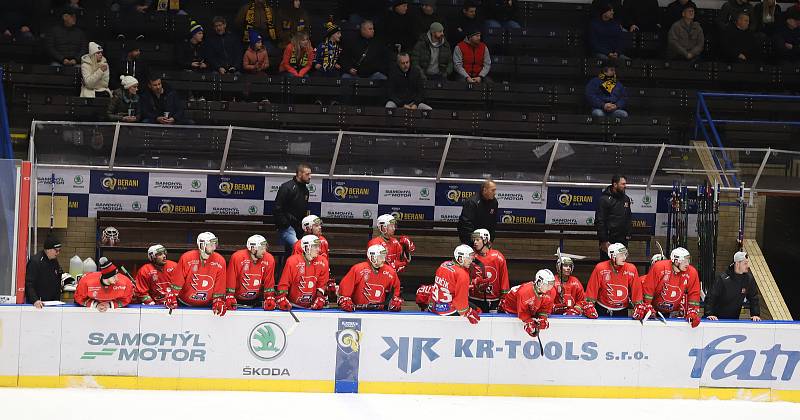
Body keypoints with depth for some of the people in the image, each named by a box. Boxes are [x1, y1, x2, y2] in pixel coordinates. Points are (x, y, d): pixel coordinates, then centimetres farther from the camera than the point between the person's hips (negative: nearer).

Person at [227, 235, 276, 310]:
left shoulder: (269, 259, -10)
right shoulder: (237, 257, -19)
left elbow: (269, 282, -4)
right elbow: (230, 280, -15)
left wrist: (269, 298, -12)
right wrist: (229, 298, -20)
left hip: (257, 299, 3)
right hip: (237, 300, -3)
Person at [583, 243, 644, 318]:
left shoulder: (631, 269, -8)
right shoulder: (600, 268, -13)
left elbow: (636, 290, -3)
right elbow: (592, 288, -9)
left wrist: (639, 306, -9)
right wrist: (589, 305, -12)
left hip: (622, 311, 1)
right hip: (602, 309, -1)